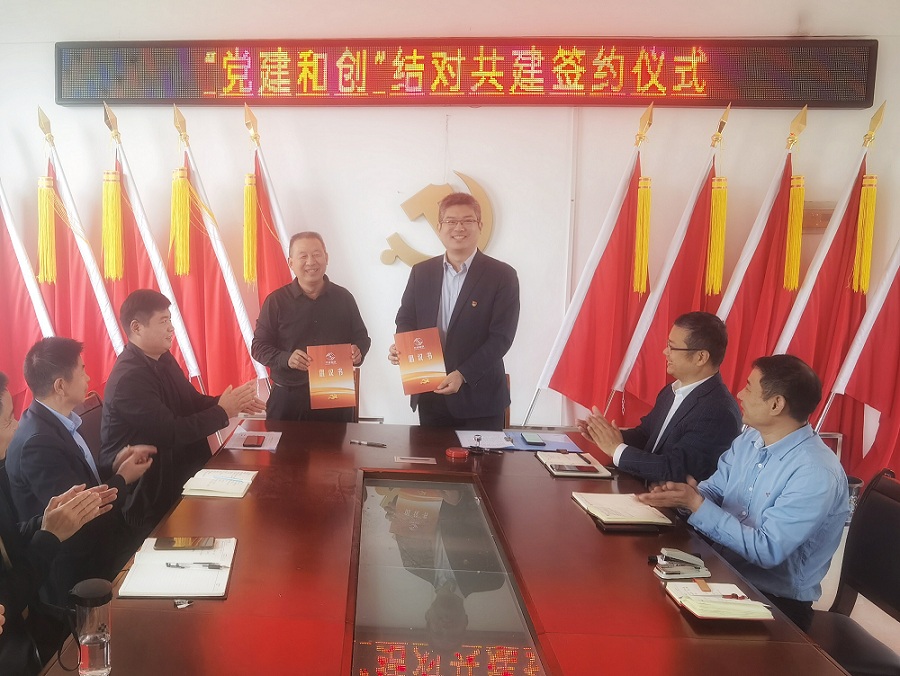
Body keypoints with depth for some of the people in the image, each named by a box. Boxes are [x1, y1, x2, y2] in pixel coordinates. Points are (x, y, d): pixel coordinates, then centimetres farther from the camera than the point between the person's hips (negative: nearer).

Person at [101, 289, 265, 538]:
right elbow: (171, 432, -28)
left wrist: (231, 402, -9)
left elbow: (192, 402, 10)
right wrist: (222, 412, -21)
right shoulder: (129, 378, -24)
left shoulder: (163, 359, 6)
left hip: (173, 461, 9)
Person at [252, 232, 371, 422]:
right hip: (288, 398, -2)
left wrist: (358, 352, -9)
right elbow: (259, 346, 0)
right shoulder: (275, 301, -2)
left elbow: (362, 337, 14)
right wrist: (285, 359, -19)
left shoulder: (343, 298, 5)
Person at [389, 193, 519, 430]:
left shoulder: (502, 276, -5)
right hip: (429, 397, 3)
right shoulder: (421, 272, 8)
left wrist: (463, 375, -19)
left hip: (479, 397, -3)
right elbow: (406, 319, 14)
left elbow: (501, 337, -10)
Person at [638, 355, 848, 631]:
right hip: (724, 570, 7)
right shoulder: (749, 438, 2)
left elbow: (766, 551, -26)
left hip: (775, 601, -7)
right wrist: (680, 495, -16)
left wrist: (696, 505, -26)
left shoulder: (817, 474, -23)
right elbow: (713, 491, 7)